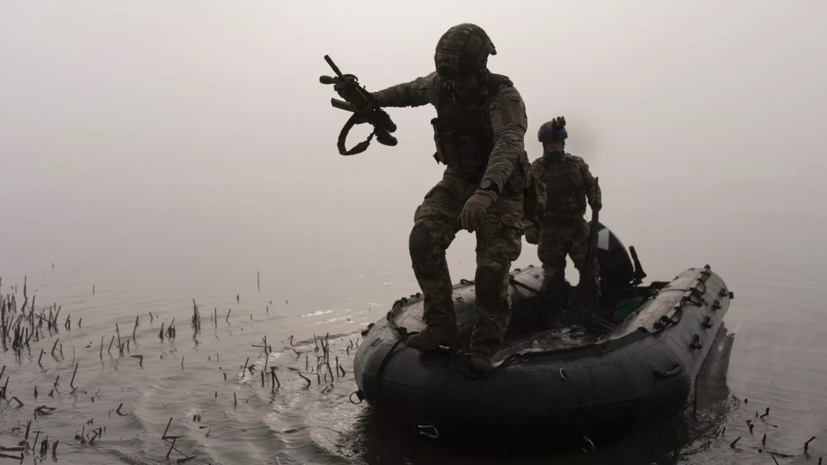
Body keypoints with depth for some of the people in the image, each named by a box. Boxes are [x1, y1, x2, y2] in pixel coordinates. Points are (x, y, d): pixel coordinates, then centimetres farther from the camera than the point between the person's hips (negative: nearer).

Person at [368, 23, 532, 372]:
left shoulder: (504, 97, -27)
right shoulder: (442, 84, -9)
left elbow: (509, 146, -46)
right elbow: (413, 90, 15)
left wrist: (486, 192, -63)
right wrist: (374, 99, 2)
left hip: (499, 191, -4)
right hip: (457, 181, 5)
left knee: (491, 272, -11)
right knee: (423, 241, -18)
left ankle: (485, 348, 12)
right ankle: (441, 327, -4)